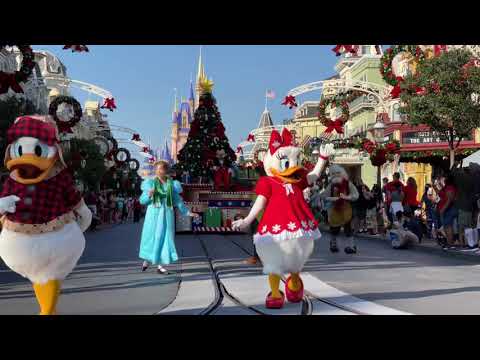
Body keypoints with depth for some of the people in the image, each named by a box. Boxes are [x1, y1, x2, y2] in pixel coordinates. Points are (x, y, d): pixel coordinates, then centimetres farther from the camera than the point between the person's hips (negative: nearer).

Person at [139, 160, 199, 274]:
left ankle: (160, 265, 3)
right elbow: (142, 200, 1)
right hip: (154, 214, -1)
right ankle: (147, 260, 29)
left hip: (167, 214, 1)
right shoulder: (150, 183, 3)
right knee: (151, 237, 5)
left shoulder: (172, 184, 6)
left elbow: (178, 200, 8)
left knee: (165, 238, -2)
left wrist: (188, 212, 4)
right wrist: (149, 195, -19)